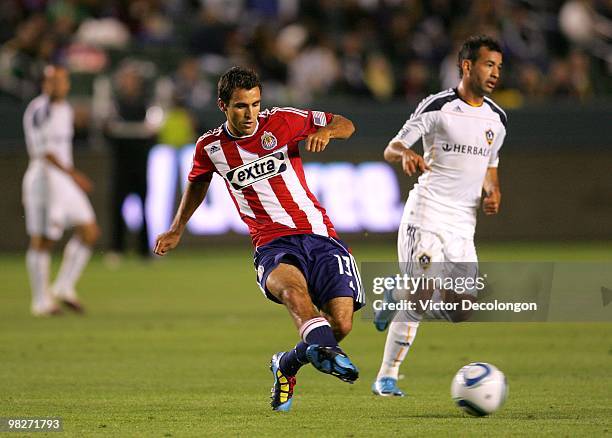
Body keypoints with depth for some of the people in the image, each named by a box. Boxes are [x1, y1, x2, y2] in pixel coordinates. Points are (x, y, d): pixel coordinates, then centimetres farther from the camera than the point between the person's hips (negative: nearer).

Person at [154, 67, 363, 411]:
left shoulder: (281, 121, 3)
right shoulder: (211, 147, 6)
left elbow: (346, 125, 12)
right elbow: (198, 181, 30)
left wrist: (326, 131, -12)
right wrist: (177, 230, 39)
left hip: (320, 236, 1)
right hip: (273, 245, -1)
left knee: (341, 324, -14)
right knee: (292, 285, -38)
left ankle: (287, 365, 16)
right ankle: (323, 349, -67)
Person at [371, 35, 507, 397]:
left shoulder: (497, 119, 11)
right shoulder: (438, 107, -6)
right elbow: (391, 149, -3)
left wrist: (492, 192, 3)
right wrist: (406, 154, -27)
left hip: (463, 225, 5)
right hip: (426, 214, -5)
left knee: (460, 311, -3)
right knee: (420, 296, -16)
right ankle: (386, 378, -3)